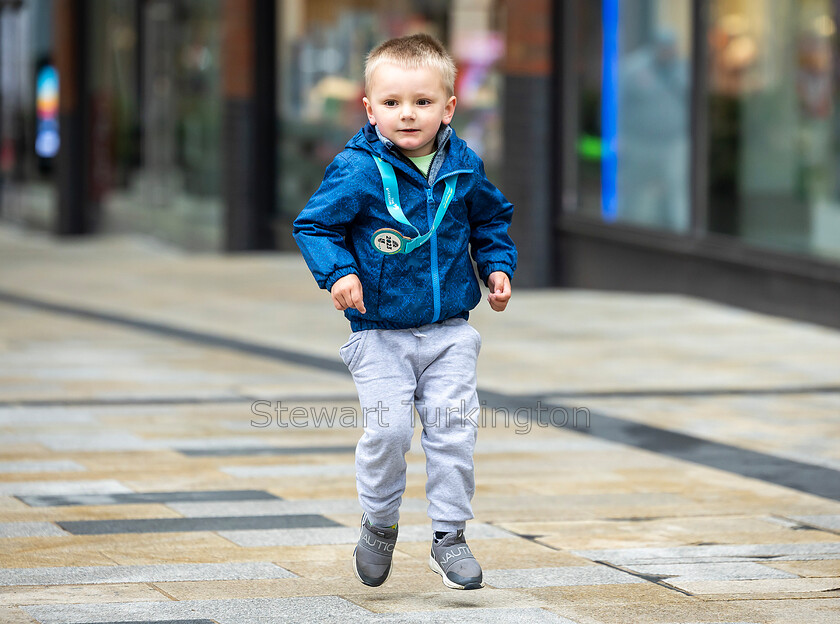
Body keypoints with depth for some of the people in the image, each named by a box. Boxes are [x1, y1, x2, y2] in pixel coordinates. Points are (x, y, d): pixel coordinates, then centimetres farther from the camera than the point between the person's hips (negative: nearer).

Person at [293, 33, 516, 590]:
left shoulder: (464, 168, 1)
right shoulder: (358, 171, -12)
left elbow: (490, 220, 19)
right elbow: (314, 225, -5)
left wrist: (498, 266, 6)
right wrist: (339, 272, -21)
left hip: (449, 333, 3)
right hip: (380, 335, -3)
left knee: (453, 430, -3)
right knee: (387, 430, -12)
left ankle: (450, 536, 9)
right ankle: (379, 525, 12)